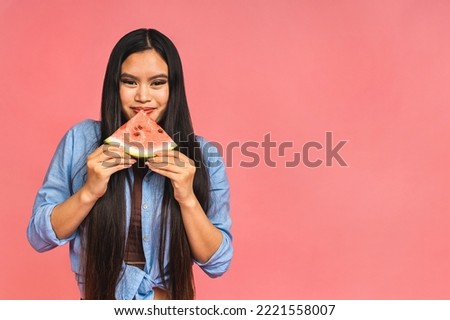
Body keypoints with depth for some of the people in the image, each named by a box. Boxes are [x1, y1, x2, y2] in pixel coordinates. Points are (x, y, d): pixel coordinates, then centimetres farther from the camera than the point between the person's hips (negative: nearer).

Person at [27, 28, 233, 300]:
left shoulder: (204, 156, -7)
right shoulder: (80, 140, -6)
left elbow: (217, 263, -7)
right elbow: (39, 237, -3)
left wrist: (188, 198, -20)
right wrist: (89, 192, -18)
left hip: (171, 298, 0)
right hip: (98, 297, 1)